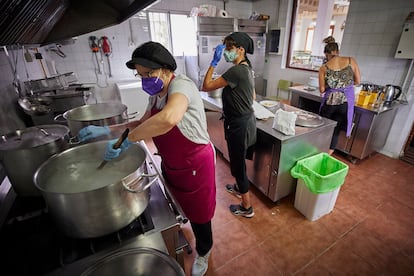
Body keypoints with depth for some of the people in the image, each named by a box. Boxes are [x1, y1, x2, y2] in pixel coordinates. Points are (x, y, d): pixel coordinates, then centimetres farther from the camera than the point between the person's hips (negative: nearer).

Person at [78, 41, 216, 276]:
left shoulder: (181, 85, -25)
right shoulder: (156, 94, 3)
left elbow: (169, 119, -47)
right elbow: (144, 123, 13)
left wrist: (127, 140, -36)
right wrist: (107, 130, 2)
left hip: (195, 164, -8)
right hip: (170, 164, 8)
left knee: (198, 214, 14)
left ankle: (203, 253, 45)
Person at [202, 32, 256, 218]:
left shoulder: (236, 71, -22)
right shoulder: (247, 69, 8)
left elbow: (206, 86, -21)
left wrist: (214, 61, -17)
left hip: (239, 125, -10)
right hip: (246, 120, 10)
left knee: (238, 164, 5)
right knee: (238, 161, 26)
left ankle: (247, 208, 23)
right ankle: (239, 188, 50)